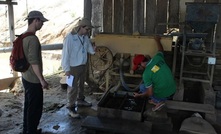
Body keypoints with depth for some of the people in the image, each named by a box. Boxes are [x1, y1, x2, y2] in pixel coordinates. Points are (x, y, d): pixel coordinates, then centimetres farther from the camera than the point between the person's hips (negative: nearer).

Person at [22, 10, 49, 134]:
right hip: (33, 80, -10)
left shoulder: (24, 37, 9)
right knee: (35, 108, 3)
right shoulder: (33, 39, -22)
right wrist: (42, 80, -20)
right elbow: (34, 62, -25)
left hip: (26, 77, 10)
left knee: (28, 105, 19)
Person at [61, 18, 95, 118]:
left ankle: (80, 100, 43)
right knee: (73, 88, 0)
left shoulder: (85, 37, 1)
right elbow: (65, 54, -20)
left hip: (83, 65, 8)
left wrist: (94, 50, -3)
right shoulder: (69, 38, -21)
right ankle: (71, 108, 11)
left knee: (81, 84, 23)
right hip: (73, 67, -8)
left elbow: (89, 47, 15)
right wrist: (67, 69, -20)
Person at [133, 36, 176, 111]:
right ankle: (156, 100, 21)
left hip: (163, 96, -6)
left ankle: (158, 101, 7)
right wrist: (158, 41, 32)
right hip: (173, 91, 7)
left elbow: (150, 93, -17)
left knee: (142, 87, 13)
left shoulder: (146, 74, -21)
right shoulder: (157, 58, -7)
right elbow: (161, 50, 18)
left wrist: (139, 95, 0)